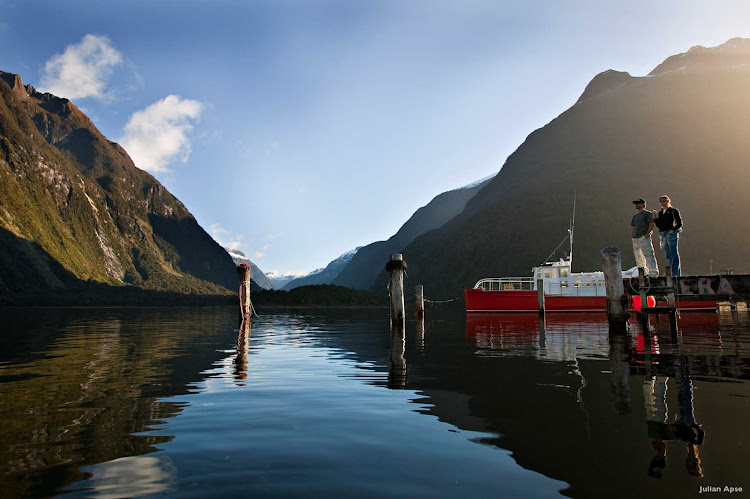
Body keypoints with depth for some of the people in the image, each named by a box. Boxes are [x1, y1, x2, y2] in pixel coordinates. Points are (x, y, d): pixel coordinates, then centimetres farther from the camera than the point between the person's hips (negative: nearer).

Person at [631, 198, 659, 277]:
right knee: (638, 258, 8)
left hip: (644, 238, -8)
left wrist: (647, 234, -16)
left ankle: (653, 273, -15)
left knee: (648, 255, -14)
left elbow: (651, 224, -9)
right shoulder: (635, 216, 23)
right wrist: (633, 236, 11)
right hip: (635, 239, 8)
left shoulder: (647, 213, 1)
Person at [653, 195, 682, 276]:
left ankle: (676, 273, -10)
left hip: (671, 234, -6)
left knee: (674, 254, -9)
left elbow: (680, 223, -4)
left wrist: (673, 230, -17)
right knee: (668, 255, 8)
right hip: (662, 234, 7)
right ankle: (672, 273, 12)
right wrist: (655, 217, 4)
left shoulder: (673, 211, 0)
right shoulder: (660, 212, 18)